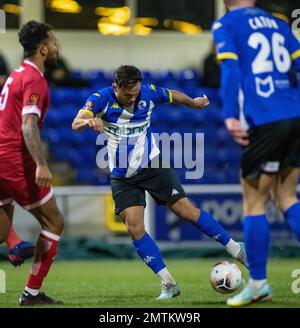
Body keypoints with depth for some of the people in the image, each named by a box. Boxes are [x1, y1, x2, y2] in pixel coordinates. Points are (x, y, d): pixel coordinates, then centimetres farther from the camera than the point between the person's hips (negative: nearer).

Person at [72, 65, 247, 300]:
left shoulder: (149, 93, -12)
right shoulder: (102, 99, -17)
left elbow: (174, 96, 11)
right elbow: (76, 124, -32)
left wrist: (194, 103, 28)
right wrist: (89, 121, -55)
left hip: (152, 166, 0)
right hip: (123, 178, 0)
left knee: (188, 211, -3)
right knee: (134, 229, -11)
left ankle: (237, 251, 12)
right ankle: (169, 284, -3)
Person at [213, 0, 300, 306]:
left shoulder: (225, 25, 2)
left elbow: (230, 69, -11)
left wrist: (230, 116, -17)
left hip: (263, 123, -6)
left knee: (254, 203, 4)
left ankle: (258, 283, 8)